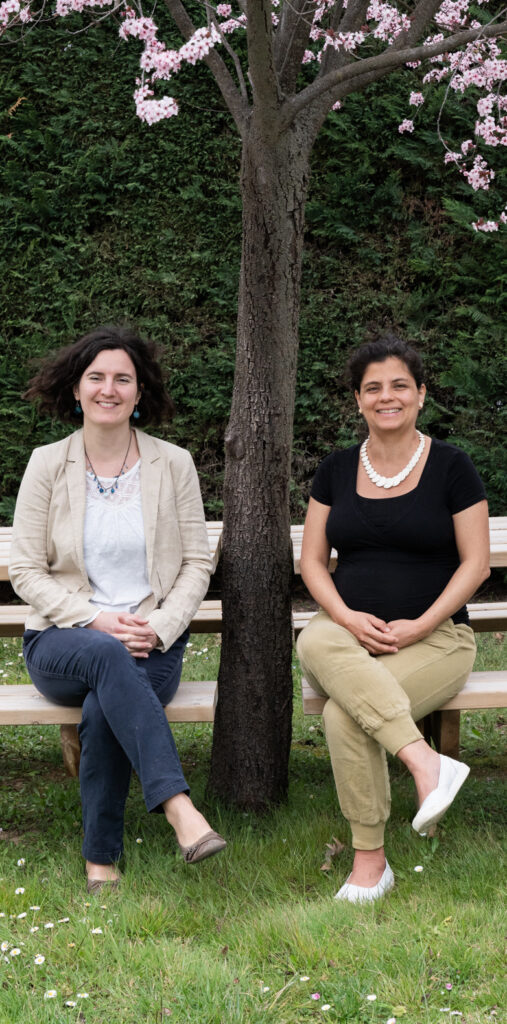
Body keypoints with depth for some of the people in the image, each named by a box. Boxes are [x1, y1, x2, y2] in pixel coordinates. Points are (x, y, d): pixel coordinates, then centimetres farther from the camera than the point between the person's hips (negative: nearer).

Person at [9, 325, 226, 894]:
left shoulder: (174, 463, 5)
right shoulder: (47, 464, 3)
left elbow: (196, 564, 6)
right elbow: (25, 570, 1)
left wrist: (159, 628, -11)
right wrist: (95, 620, -13)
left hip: (151, 642, 1)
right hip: (61, 639, 0)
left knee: (103, 712, -33)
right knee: (107, 656, -37)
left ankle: (101, 858, -17)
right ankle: (179, 808, -47)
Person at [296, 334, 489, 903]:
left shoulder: (450, 466, 1)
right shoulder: (336, 470, 12)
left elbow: (475, 564, -1)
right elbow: (311, 561, 10)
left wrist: (418, 627, -13)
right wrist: (348, 617, -10)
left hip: (433, 637, -3)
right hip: (349, 629, 3)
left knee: (345, 716, -31)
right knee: (316, 643, -36)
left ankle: (370, 861, -17)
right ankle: (426, 762, -42)